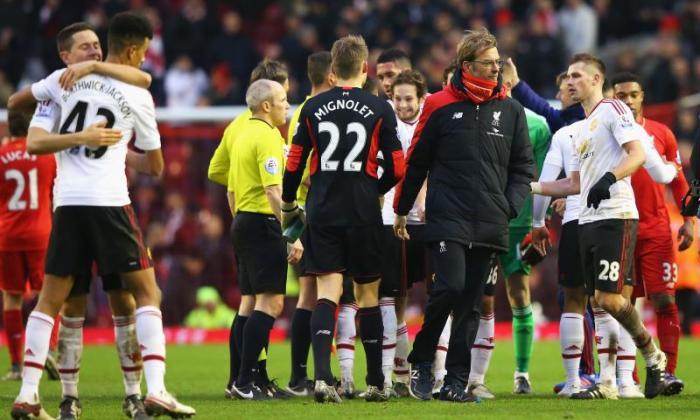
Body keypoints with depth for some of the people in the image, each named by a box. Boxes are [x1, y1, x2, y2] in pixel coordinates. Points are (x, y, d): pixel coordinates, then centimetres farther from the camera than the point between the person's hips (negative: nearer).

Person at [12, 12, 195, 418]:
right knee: (147, 293, 5)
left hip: (67, 202, 3)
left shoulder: (66, 79, 8)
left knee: (49, 300, 11)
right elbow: (156, 165, 13)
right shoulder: (137, 97, 2)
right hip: (109, 202, -3)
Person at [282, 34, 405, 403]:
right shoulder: (379, 109, -2)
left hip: (322, 211, 1)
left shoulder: (313, 107, 2)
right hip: (363, 215, -1)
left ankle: (321, 376, -20)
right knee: (368, 293, 9)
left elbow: (294, 164, 2)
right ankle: (375, 383, 16)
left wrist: (288, 206, 18)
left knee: (327, 291, -2)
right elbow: (396, 168, -2)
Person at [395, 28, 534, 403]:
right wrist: (401, 210, 12)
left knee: (470, 304, 4)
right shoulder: (440, 107, 0)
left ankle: (456, 382, 8)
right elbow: (416, 162, 7)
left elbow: (523, 166, 14)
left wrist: (510, 204, 0)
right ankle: (421, 360, 2)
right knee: (450, 288, -18)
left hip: (490, 226, 3)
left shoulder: (510, 111, 9)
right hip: (447, 219, -3)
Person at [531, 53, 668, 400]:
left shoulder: (613, 110, -3)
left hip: (615, 217, -9)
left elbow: (637, 154, -16)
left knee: (609, 298, -14)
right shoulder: (582, 129, 23)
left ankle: (652, 355, 7)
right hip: (588, 221, 9)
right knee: (598, 301, 4)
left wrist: (610, 178, -31)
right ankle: (607, 382, 4)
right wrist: (532, 188, 22)